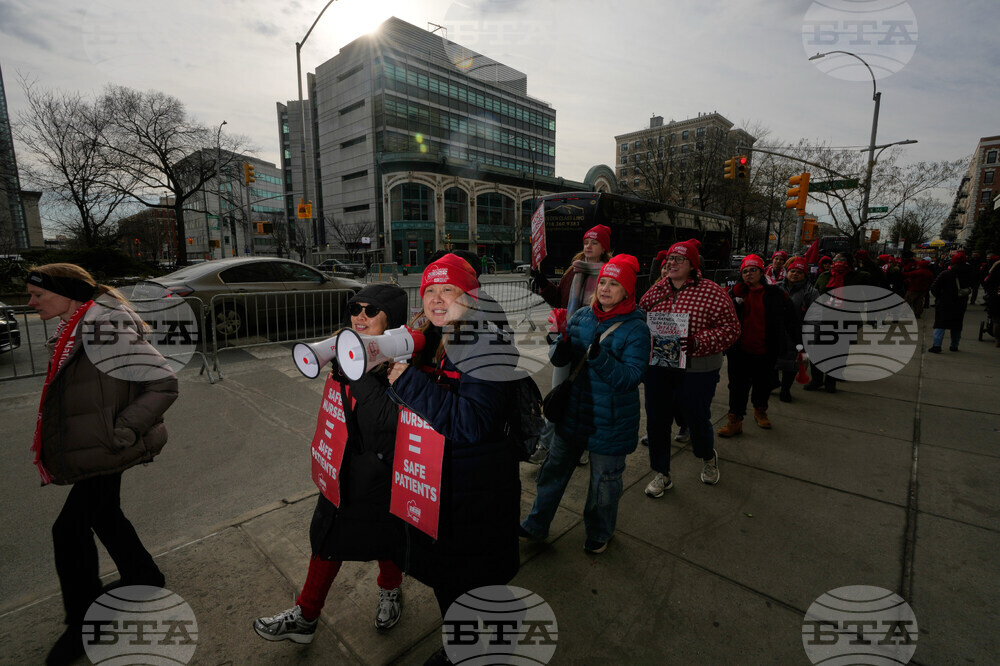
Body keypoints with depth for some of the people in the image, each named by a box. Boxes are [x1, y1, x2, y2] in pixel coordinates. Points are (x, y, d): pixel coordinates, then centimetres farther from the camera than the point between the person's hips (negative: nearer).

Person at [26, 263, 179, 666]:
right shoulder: (72, 332, 7)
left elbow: (164, 384, -27)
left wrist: (118, 434, -24)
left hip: (104, 452, -10)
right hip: (86, 448, 10)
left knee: (70, 529, 1)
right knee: (105, 517, 21)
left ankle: (84, 623, 22)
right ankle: (144, 578, 42)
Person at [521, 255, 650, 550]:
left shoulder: (636, 328, -14)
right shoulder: (581, 317, -1)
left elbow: (630, 378, -21)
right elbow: (559, 359, 1)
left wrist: (600, 357, -36)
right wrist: (562, 346, -22)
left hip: (610, 420, -4)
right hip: (573, 411, 5)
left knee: (604, 477, 16)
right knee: (555, 468, 18)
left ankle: (599, 532, 44)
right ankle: (536, 525, 39)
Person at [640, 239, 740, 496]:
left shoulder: (712, 292, -8)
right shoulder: (657, 290, 5)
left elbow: (730, 328, -11)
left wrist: (697, 343, -24)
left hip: (697, 371, -3)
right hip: (658, 367, 4)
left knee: (698, 419, 12)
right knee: (656, 421, 8)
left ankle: (708, 458, 48)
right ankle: (662, 474, 29)